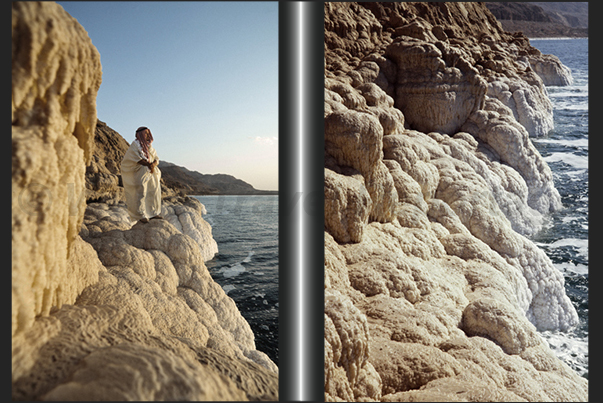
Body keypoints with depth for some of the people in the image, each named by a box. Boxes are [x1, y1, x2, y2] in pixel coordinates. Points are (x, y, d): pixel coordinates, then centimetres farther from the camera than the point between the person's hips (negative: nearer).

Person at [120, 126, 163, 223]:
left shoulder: (149, 146, 18)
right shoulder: (135, 144, -2)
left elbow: (156, 159, 9)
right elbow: (136, 159, -15)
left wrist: (154, 164, -13)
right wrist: (148, 164, -20)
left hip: (150, 173, 7)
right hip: (139, 172, -7)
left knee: (153, 192, 5)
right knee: (140, 193, -14)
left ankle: (152, 213, 11)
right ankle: (140, 215, -13)